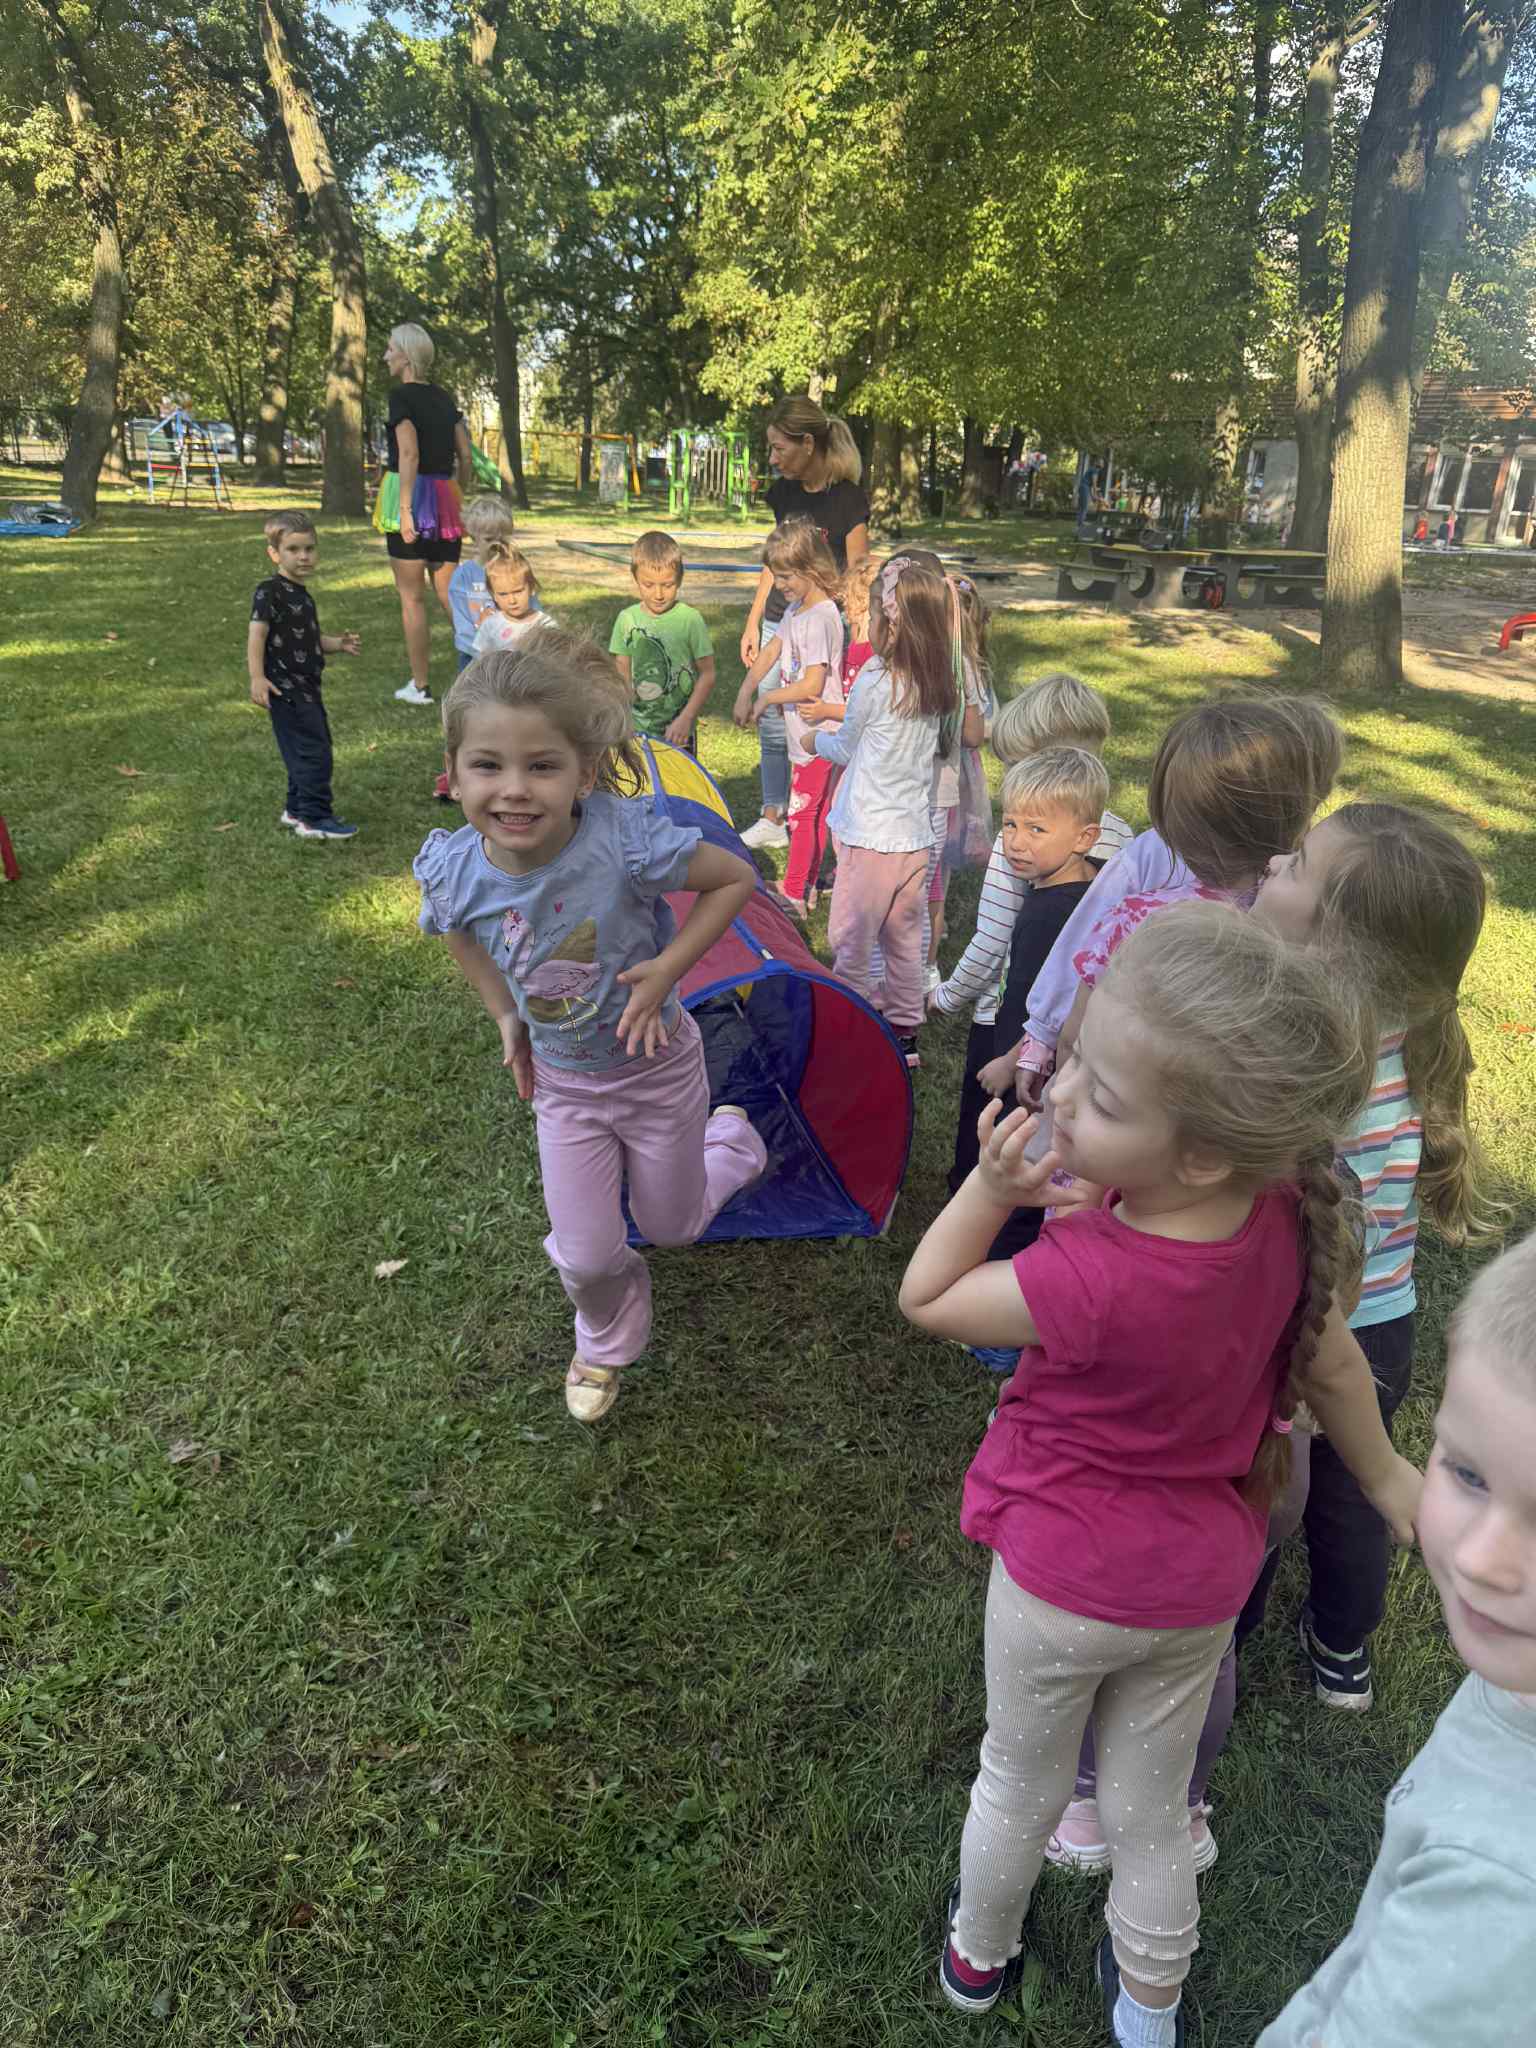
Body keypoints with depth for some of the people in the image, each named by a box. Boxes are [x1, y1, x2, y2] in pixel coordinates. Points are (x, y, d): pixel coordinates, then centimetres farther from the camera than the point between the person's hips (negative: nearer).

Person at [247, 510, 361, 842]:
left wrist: (339, 644, 8)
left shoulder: (301, 594, 16)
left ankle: (296, 809, 29)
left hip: (306, 686, 10)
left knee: (306, 751, 17)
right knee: (313, 751, -11)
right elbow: (257, 634, -20)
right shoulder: (269, 592, -13)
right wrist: (257, 677, -30)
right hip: (285, 687, -10)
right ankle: (315, 819, -5)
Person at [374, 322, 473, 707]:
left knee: (411, 598, 2)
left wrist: (404, 509, -20)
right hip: (445, 498, 6)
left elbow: (409, 454, -18)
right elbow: (465, 453, 11)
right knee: (450, 593, 10)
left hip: (411, 494, -6)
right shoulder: (443, 397, 12)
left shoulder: (401, 396, -8)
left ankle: (421, 686, 7)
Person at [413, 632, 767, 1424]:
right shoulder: (450, 869, -23)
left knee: (671, 1227, 20)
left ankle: (730, 1136, 53)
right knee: (585, 1258, 7)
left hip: (656, 1068, -2)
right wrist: (506, 1017, 1)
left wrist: (666, 968, -26)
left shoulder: (625, 840, -35)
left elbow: (736, 878, -19)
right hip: (562, 1082, 2)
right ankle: (607, 1338, 44)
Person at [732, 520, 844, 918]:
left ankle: (793, 896, 8)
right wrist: (744, 694, 3)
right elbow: (770, 653, 14)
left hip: (817, 735, -9)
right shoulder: (796, 609, 8)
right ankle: (809, 883, 27)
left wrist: (767, 698, -11)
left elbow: (811, 686, -24)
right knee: (816, 812, 17)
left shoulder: (821, 618, -21)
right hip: (803, 733, 9)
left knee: (802, 813, -1)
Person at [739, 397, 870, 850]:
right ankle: (773, 818, 21)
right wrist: (753, 624, 14)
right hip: (778, 623, 6)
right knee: (771, 725, 9)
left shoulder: (847, 500, -11)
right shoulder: (783, 493, 8)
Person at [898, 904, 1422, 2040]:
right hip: (1201, 1579, 4)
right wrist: (1386, 1473, 15)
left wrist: (992, 1187, -24)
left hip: (1064, 1580, -4)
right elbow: (1330, 1358, -1)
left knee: (1022, 1783, 26)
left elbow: (927, 1297, -19)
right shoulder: (1281, 1211, -21)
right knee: (1150, 1810, 27)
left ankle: (980, 1954, 54)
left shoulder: (1094, 1281, -38)